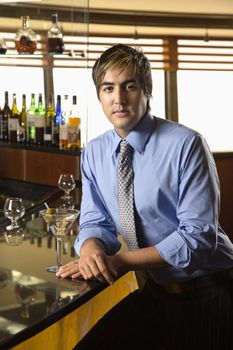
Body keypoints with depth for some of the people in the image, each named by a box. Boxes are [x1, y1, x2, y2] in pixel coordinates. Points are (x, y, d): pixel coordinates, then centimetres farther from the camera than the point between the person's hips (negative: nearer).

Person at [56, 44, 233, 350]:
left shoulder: (186, 144, -17)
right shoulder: (94, 153, 0)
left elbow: (199, 235, -20)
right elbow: (96, 222, 4)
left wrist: (119, 261, -25)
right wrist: (91, 249, -21)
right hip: (155, 292, 5)